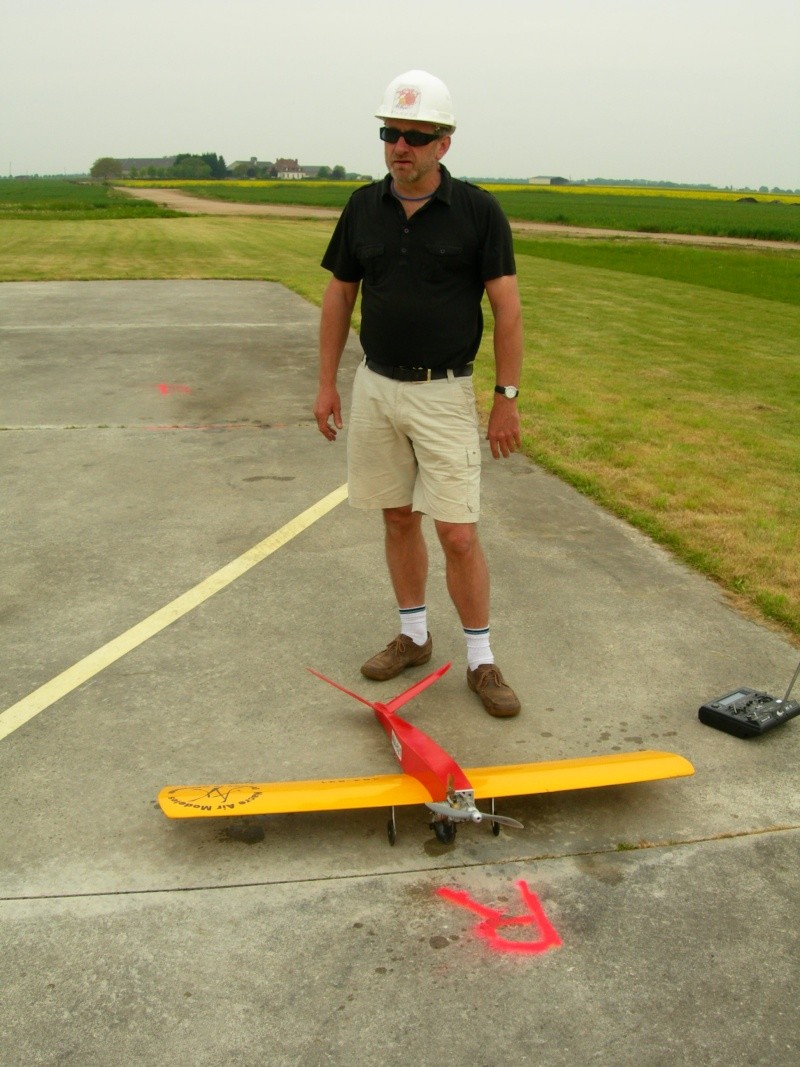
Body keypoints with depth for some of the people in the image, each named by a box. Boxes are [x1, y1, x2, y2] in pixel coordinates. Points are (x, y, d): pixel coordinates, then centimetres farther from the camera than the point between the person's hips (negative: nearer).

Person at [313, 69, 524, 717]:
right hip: (375, 388, 4)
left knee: (459, 534, -5)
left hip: (444, 394, -4)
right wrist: (327, 383, 8)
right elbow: (340, 295, 11)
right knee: (398, 518, 13)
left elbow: (507, 307, -7)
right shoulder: (364, 207, 4)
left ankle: (481, 661, 11)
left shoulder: (478, 211, -7)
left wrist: (507, 397, -11)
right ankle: (413, 637, 30)